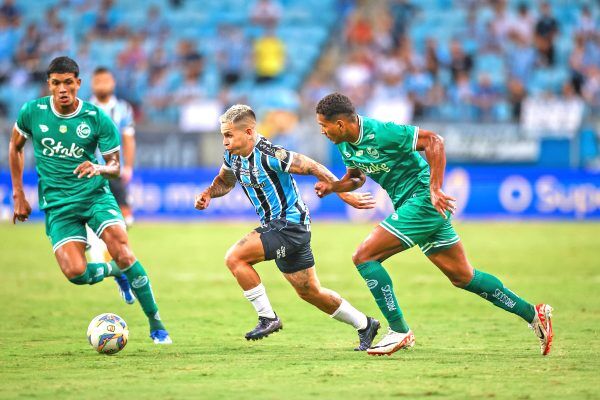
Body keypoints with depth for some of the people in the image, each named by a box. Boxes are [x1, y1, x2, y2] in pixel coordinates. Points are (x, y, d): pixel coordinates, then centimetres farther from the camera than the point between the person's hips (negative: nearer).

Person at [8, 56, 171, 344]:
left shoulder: (97, 118, -7)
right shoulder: (32, 112, -4)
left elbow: (115, 166, 0)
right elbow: (15, 147, 15)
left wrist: (99, 169, -24)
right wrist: (18, 195, 12)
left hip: (95, 194, -1)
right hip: (57, 204, 1)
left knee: (123, 253, -22)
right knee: (75, 272, -19)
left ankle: (156, 325, -7)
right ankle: (115, 272, 18)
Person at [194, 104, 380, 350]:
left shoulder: (269, 155, -23)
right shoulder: (232, 156, 2)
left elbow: (314, 168, -18)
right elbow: (225, 182, 22)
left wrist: (346, 195, -15)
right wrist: (208, 194, 1)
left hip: (290, 225, -9)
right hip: (274, 226, 9)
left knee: (235, 257, -20)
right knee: (309, 292, 16)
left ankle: (267, 318, -10)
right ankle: (364, 325, 30)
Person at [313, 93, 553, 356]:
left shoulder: (380, 133, -21)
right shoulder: (345, 144, 6)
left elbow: (434, 141, -19)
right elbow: (356, 177, 22)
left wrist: (435, 189, -23)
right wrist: (332, 186, 2)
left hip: (423, 202, -9)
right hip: (409, 206, 9)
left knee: (364, 256, -13)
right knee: (462, 277, 11)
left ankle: (399, 331, -8)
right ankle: (532, 314, 18)